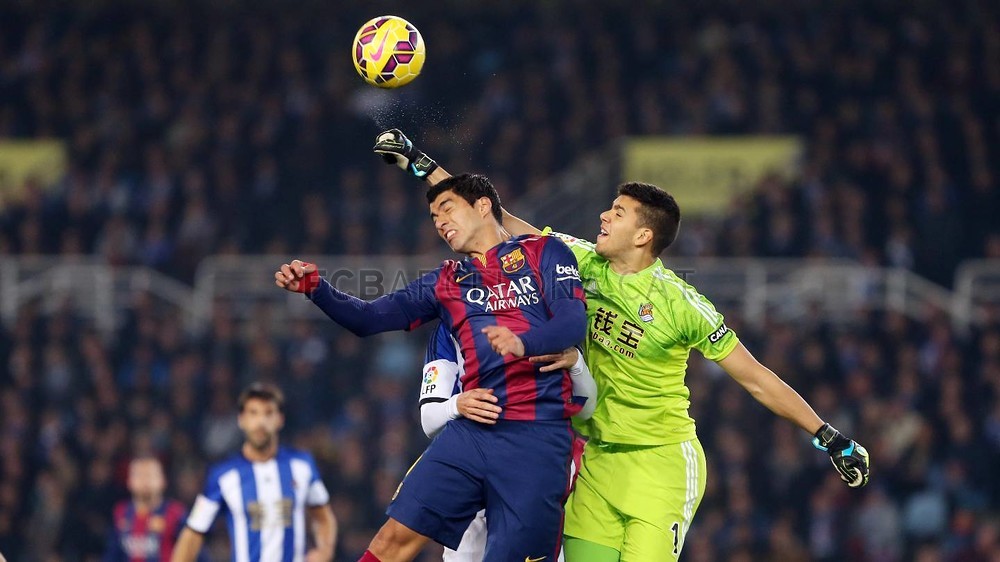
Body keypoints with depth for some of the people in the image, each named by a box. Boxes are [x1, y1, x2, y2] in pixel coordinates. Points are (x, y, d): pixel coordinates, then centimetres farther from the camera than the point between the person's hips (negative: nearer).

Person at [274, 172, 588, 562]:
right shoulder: (447, 281, 21)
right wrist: (315, 288, -4)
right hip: (470, 431, 4)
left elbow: (573, 321, -7)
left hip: (536, 438, -4)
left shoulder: (544, 252, 8)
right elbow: (371, 318, 15)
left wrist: (523, 343, -28)